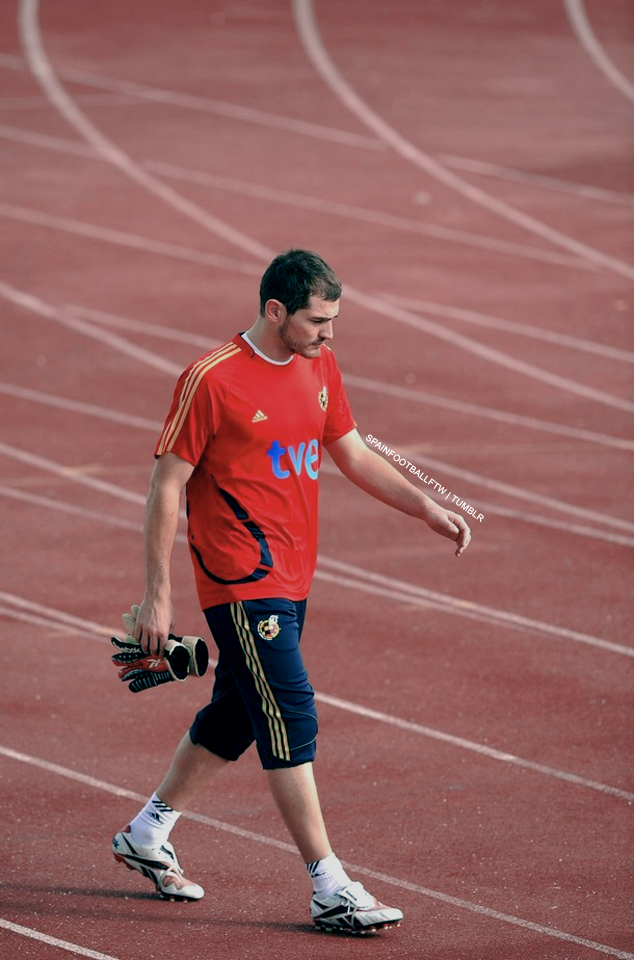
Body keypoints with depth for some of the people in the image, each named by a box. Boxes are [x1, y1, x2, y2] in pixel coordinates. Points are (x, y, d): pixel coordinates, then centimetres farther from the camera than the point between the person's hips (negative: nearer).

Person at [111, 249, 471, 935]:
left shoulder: (319, 366, 8)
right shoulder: (212, 381, -15)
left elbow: (353, 454, 20)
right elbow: (166, 484, -11)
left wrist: (429, 510, 10)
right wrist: (157, 594, -12)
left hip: (290, 578, 8)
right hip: (241, 581, -8)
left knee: (236, 716, 17)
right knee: (290, 720, -12)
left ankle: (147, 834, 35)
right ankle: (330, 890, -11)